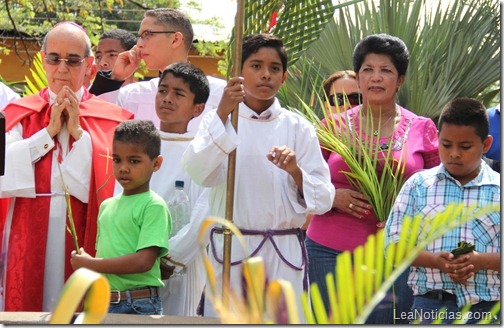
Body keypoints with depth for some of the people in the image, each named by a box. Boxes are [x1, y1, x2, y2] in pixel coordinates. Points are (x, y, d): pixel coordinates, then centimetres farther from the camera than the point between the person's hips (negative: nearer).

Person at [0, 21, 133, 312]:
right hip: (29, 242, 1)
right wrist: (48, 133, -6)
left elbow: (114, 183, -7)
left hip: (82, 241, -1)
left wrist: (78, 132, -7)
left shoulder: (111, 121, 6)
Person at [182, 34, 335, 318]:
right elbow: (197, 171, -14)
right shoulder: (218, 120, 7)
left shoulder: (297, 128, 8)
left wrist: (295, 171, -16)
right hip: (229, 249, 0)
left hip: (284, 252, 1)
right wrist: (222, 114, -23)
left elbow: (324, 199, 3)